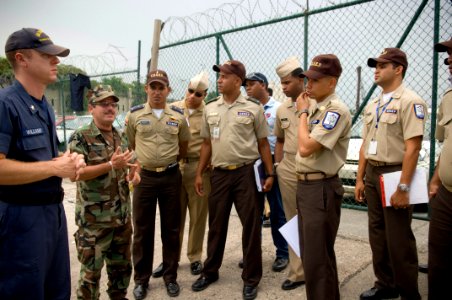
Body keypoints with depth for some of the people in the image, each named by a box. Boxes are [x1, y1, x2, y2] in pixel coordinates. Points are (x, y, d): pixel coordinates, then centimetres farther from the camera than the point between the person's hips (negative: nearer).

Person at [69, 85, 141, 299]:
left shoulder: (121, 137, 9)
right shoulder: (80, 138, -11)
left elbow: (130, 166, 20)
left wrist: (133, 174, -3)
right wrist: (111, 165, -26)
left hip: (122, 216, 6)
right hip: (93, 219, -6)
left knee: (122, 265, 20)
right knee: (91, 270, 8)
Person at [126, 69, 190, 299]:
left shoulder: (178, 115, 2)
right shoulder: (134, 114, -1)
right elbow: (130, 144, 10)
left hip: (171, 177, 1)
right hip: (144, 177, 0)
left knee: (171, 229, 10)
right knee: (142, 230, 8)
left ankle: (170, 277, 25)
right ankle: (141, 279, 25)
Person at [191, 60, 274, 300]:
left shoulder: (253, 108, -2)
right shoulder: (210, 108, 8)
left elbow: (263, 143, 2)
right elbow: (207, 143, 12)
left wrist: (270, 173, -2)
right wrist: (199, 173, 9)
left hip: (246, 172, -3)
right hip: (219, 173, 3)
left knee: (251, 226, 5)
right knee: (216, 226, 14)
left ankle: (251, 278, 22)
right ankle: (210, 271, 33)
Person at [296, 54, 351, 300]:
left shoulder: (336, 110, -17)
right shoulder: (313, 106, 12)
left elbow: (306, 148, -24)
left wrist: (302, 112, -12)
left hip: (321, 189, -10)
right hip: (304, 185, 10)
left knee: (317, 258, 0)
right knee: (309, 254, 21)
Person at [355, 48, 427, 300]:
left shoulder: (410, 101, -11)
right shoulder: (373, 105, 13)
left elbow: (413, 148, -18)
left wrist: (403, 188, -21)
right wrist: (360, 179, 12)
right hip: (372, 174, 8)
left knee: (398, 239, 2)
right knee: (378, 234, 15)